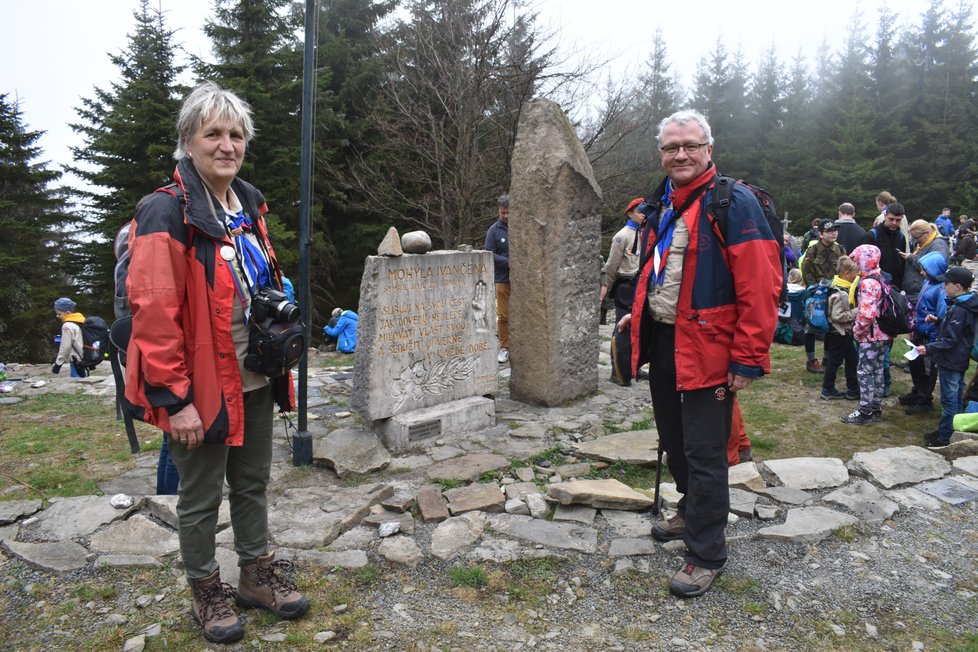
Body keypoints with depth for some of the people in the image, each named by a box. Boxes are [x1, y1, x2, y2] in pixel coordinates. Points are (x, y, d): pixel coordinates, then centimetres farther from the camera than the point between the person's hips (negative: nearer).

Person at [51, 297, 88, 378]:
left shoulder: (67, 326, -13)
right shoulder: (80, 322, 13)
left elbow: (65, 347, -14)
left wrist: (58, 363, -7)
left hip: (76, 361, -9)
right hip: (84, 359, 9)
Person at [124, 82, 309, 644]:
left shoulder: (251, 207, 8)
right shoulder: (167, 214, -17)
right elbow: (154, 314, -21)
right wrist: (174, 398, -21)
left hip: (253, 381, 7)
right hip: (202, 388, -7)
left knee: (253, 484, 20)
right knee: (201, 497, 11)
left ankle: (257, 575, 37)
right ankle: (206, 591, 31)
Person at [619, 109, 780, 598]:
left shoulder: (734, 204, -13)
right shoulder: (659, 206, 12)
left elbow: (760, 287, -18)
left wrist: (748, 359, -20)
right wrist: (638, 314, 14)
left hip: (707, 350, -8)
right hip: (662, 343, 8)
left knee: (704, 454, -1)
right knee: (674, 439, 20)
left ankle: (706, 554, 13)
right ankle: (693, 511, 43)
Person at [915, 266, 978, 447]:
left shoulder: (960, 310, -23)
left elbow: (950, 340, -24)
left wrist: (928, 348, -26)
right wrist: (938, 321, 7)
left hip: (950, 362, -10)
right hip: (959, 361, 10)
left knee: (949, 399, -1)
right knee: (956, 397, 19)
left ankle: (943, 437, 7)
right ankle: (955, 430, 31)